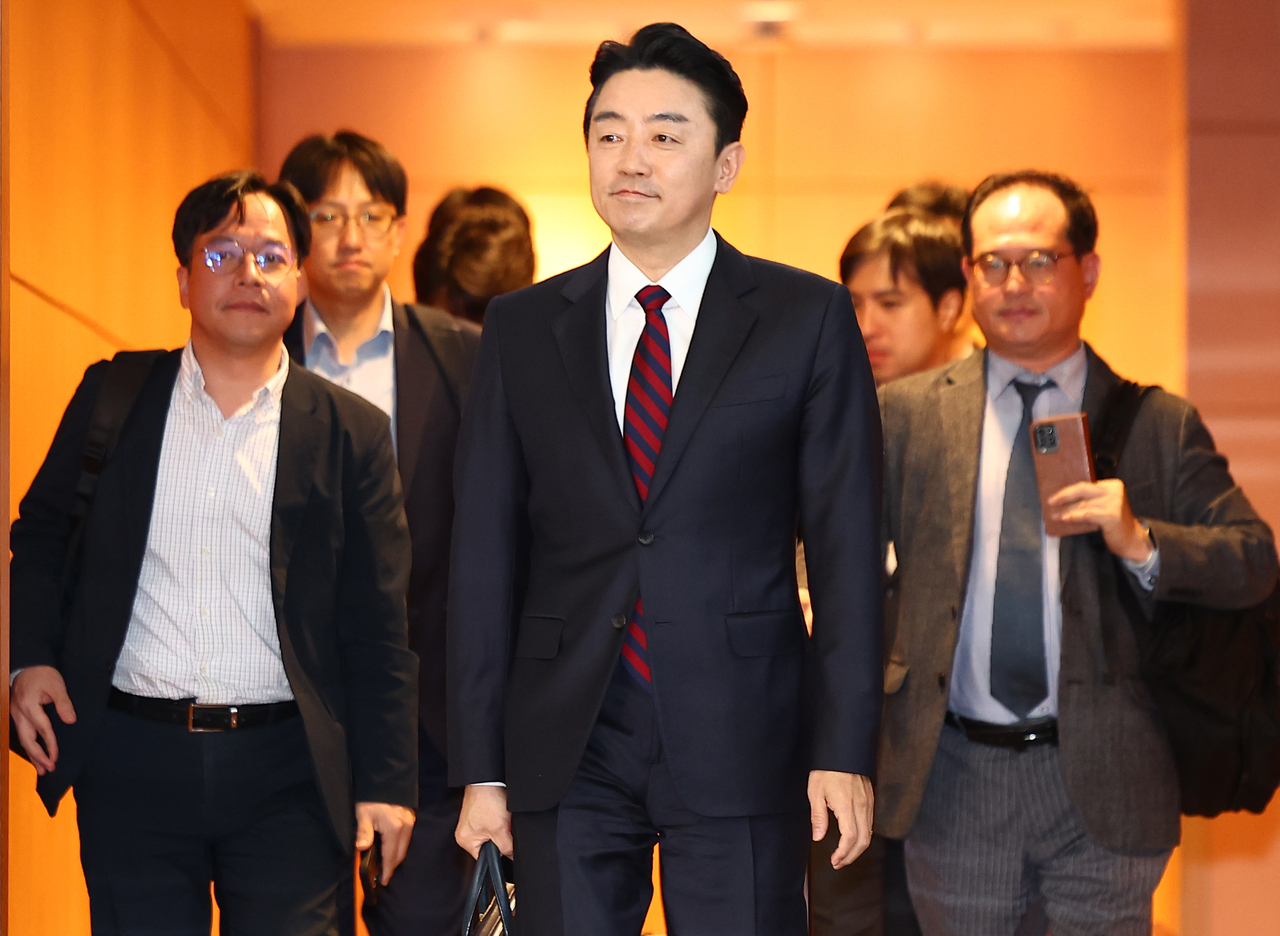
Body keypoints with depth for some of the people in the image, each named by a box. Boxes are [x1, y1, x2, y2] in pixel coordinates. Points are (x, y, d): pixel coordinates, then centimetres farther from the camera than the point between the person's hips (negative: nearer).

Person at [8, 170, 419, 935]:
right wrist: (30, 658, 0)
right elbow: (41, 535, 17)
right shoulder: (112, 397, 7)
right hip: (131, 763, 1)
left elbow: (378, 628, 2)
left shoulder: (350, 432, 3)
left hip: (286, 774, -1)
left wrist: (386, 782, -2)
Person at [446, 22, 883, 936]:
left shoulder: (808, 319, 2)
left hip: (740, 747, -2)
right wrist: (481, 768, 3)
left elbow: (848, 544, 0)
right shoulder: (522, 328, 8)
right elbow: (486, 554, 7)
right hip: (567, 752, 2)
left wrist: (845, 750, -6)